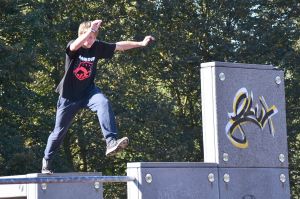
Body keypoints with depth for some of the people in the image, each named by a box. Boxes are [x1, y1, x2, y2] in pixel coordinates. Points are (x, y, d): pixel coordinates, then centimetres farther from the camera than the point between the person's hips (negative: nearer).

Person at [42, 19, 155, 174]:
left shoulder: (97, 47, -6)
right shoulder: (72, 47, -17)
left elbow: (119, 46, 1)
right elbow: (75, 46, -42)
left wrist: (141, 43, -2)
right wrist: (91, 30, -54)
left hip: (88, 91, 2)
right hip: (69, 95, -2)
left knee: (104, 103, -32)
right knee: (59, 131, 7)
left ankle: (111, 143, -41)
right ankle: (46, 160, 32)